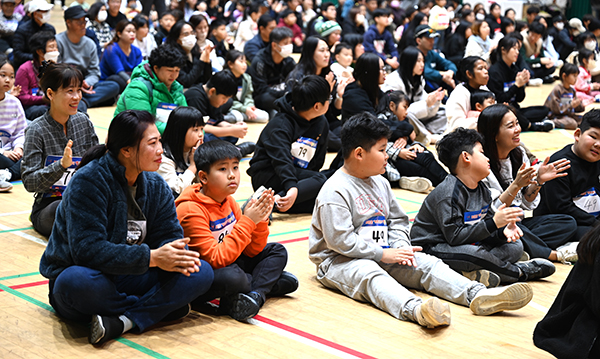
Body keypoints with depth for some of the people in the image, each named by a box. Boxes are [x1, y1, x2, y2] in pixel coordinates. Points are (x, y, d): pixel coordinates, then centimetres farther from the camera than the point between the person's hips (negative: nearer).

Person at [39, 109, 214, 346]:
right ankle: (160, 307, -20)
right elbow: (87, 249, -27)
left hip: (130, 278, 6)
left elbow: (169, 234, 1)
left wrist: (175, 256, -25)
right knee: (77, 282, -42)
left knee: (201, 273, -15)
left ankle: (122, 322, -27)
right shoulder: (89, 182, -18)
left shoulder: (155, 185, 5)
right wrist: (151, 257, -31)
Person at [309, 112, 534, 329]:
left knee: (426, 263, -10)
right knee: (369, 274, -38)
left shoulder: (380, 183, 13)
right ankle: (415, 310, -67)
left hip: (382, 255, 8)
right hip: (340, 261, -8)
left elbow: (397, 220, 18)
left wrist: (400, 246, -4)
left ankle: (477, 295, -30)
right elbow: (340, 240, -21)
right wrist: (382, 254, -19)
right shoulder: (334, 192, -14)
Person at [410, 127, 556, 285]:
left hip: (468, 243, 10)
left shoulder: (482, 189, 9)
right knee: (471, 253, -39)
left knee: (515, 246, 2)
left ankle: (475, 273, -22)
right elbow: (455, 236, -27)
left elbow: (483, 229, 8)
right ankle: (519, 271, -15)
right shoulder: (448, 193, -21)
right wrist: (494, 223, -29)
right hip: (432, 247, -9)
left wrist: (502, 231, -16)